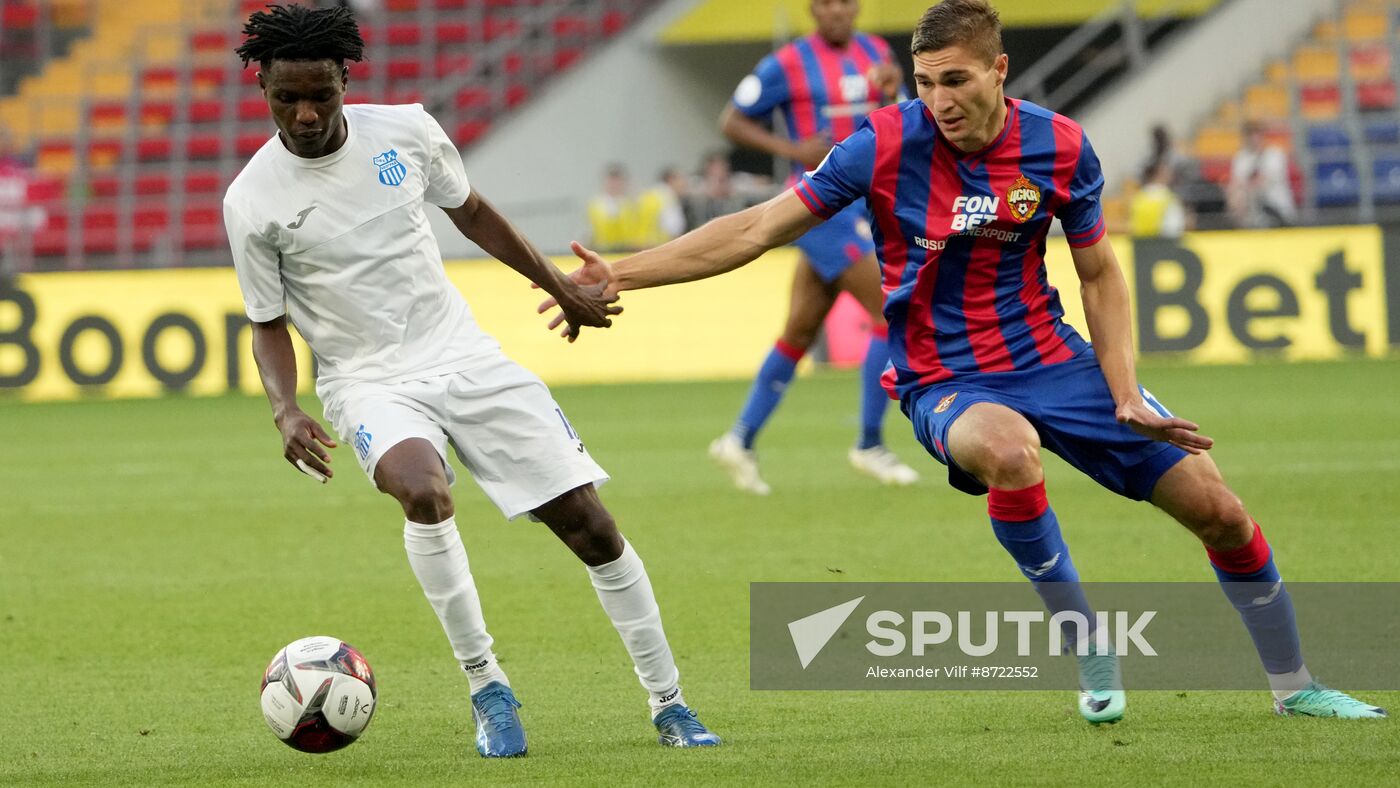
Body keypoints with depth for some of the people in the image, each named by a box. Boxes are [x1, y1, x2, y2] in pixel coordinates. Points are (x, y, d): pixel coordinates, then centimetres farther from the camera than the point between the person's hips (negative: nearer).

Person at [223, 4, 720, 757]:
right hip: (370, 380, -3)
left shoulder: (405, 130, -3)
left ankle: (669, 705, 13)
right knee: (423, 492, -36)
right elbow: (269, 324, 1)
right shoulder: (252, 202, -10)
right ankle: (487, 689, -19)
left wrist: (558, 285, 24)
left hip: (465, 356, 3)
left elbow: (469, 211, 16)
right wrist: (284, 410, -17)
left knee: (590, 523, -2)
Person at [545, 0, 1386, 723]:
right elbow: (758, 228, -12)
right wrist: (622, 274, -18)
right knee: (1010, 452, -40)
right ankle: (1091, 650, -19)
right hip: (945, 381, -3)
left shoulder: (1059, 147, -9)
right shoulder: (889, 144, -16)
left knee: (1218, 510, -2)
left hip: (1054, 360, 3)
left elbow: (1101, 276, 5)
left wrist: (1126, 398, -6)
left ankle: (1294, 686, 22)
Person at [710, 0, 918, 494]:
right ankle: (869, 444, -6)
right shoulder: (788, 64, -7)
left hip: (866, 205, 7)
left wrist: (892, 96, -10)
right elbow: (731, 122, -2)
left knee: (800, 330, 10)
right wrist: (792, 150, -16)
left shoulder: (876, 54, 10)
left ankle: (740, 441, 18)